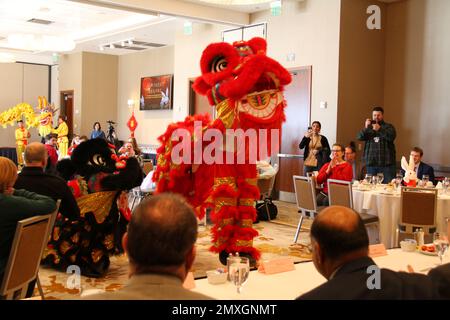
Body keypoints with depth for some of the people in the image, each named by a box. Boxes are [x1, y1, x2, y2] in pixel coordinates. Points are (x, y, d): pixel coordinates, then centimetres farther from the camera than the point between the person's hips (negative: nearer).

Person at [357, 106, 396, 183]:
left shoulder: (388, 127, 8)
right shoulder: (369, 127, 16)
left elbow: (391, 137, -12)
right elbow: (359, 137, 1)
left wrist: (379, 129, -23)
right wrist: (365, 128, -16)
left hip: (386, 163, -2)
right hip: (371, 162, 3)